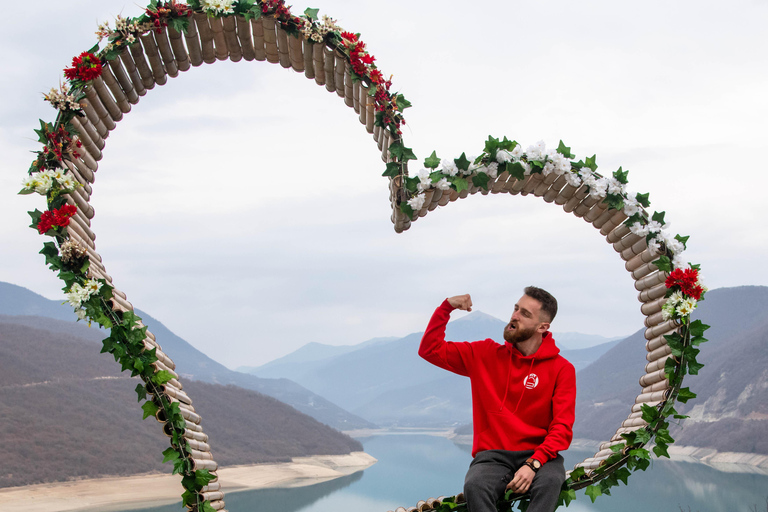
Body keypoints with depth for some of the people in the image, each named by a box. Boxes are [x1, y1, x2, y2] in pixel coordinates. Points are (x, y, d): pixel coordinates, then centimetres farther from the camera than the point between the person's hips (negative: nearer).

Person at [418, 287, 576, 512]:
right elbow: (431, 349, 14)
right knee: (474, 486, -34)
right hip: (493, 455, 1)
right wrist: (446, 307, 0)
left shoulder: (562, 369, 2)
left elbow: (562, 429, -4)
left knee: (549, 481, -37)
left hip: (538, 453, -1)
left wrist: (533, 464, -20)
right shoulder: (486, 354, 11)